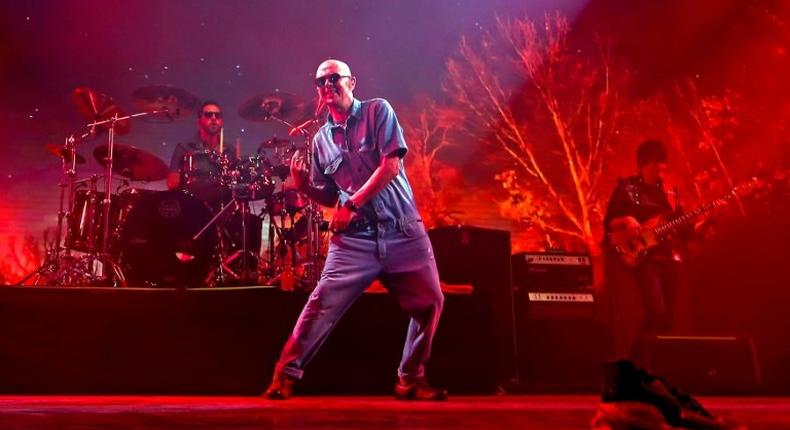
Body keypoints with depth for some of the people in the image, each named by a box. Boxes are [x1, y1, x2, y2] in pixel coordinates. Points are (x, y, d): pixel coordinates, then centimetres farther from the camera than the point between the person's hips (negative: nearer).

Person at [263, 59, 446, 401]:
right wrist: (303, 185, -4)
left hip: (402, 231, -1)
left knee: (430, 303, -2)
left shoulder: (378, 111, 2)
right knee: (323, 304, -10)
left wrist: (353, 204, -13)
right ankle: (285, 376, 0)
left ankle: (410, 380, 16)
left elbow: (391, 165, -9)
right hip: (354, 237, 2)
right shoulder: (321, 139, 12)